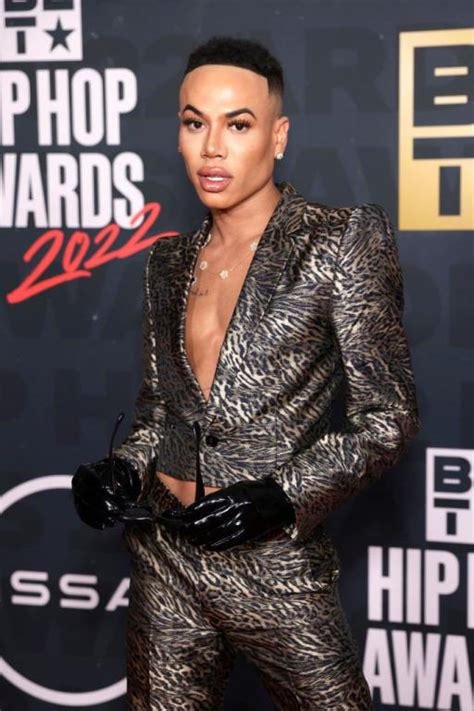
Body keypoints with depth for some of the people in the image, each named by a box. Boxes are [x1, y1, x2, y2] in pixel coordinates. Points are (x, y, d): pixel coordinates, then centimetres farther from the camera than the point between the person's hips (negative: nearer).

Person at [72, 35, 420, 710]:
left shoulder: (340, 241, -7)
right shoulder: (170, 261, 8)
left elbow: (388, 417, -8)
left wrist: (281, 496, -19)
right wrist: (120, 470, -2)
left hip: (275, 562, -4)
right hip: (163, 556, 5)